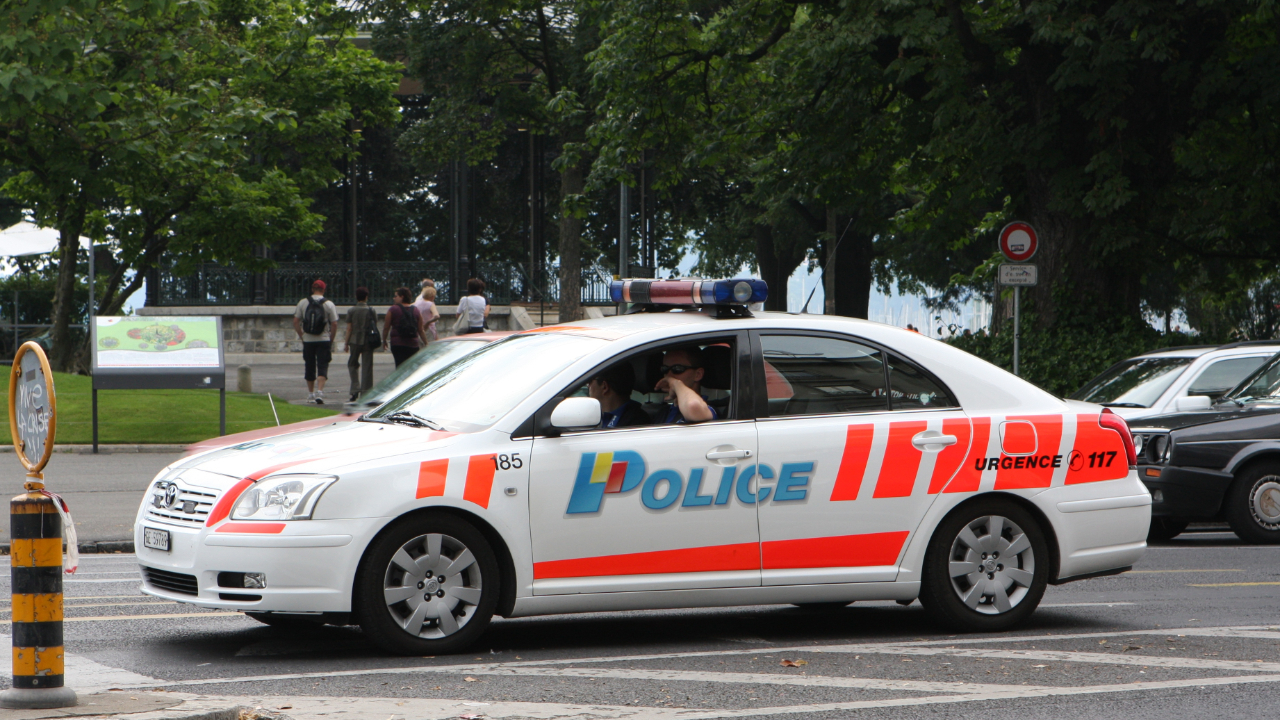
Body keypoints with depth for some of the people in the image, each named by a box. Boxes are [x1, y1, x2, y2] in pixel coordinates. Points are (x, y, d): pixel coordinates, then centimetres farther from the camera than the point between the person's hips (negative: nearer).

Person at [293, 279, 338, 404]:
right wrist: (331, 340, 5)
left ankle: (310, 394, 21)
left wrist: (301, 336, 8)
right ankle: (319, 392, -21)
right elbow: (334, 324, -5)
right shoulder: (329, 304, -4)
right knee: (322, 367, -3)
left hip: (307, 341, 2)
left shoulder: (303, 303, 2)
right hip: (323, 340, -2)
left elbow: (295, 322, 0)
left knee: (309, 367, 13)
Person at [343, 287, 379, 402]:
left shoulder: (351, 311, -3)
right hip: (368, 341, 1)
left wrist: (346, 343, 3)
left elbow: (349, 329, -4)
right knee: (367, 367, 4)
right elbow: (375, 327, 3)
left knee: (352, 364, 15)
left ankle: (355, 389, -1)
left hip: (355, 341, -1)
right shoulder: (372, 311, 0)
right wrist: (375, 341, 14)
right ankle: (365, 392, 2)